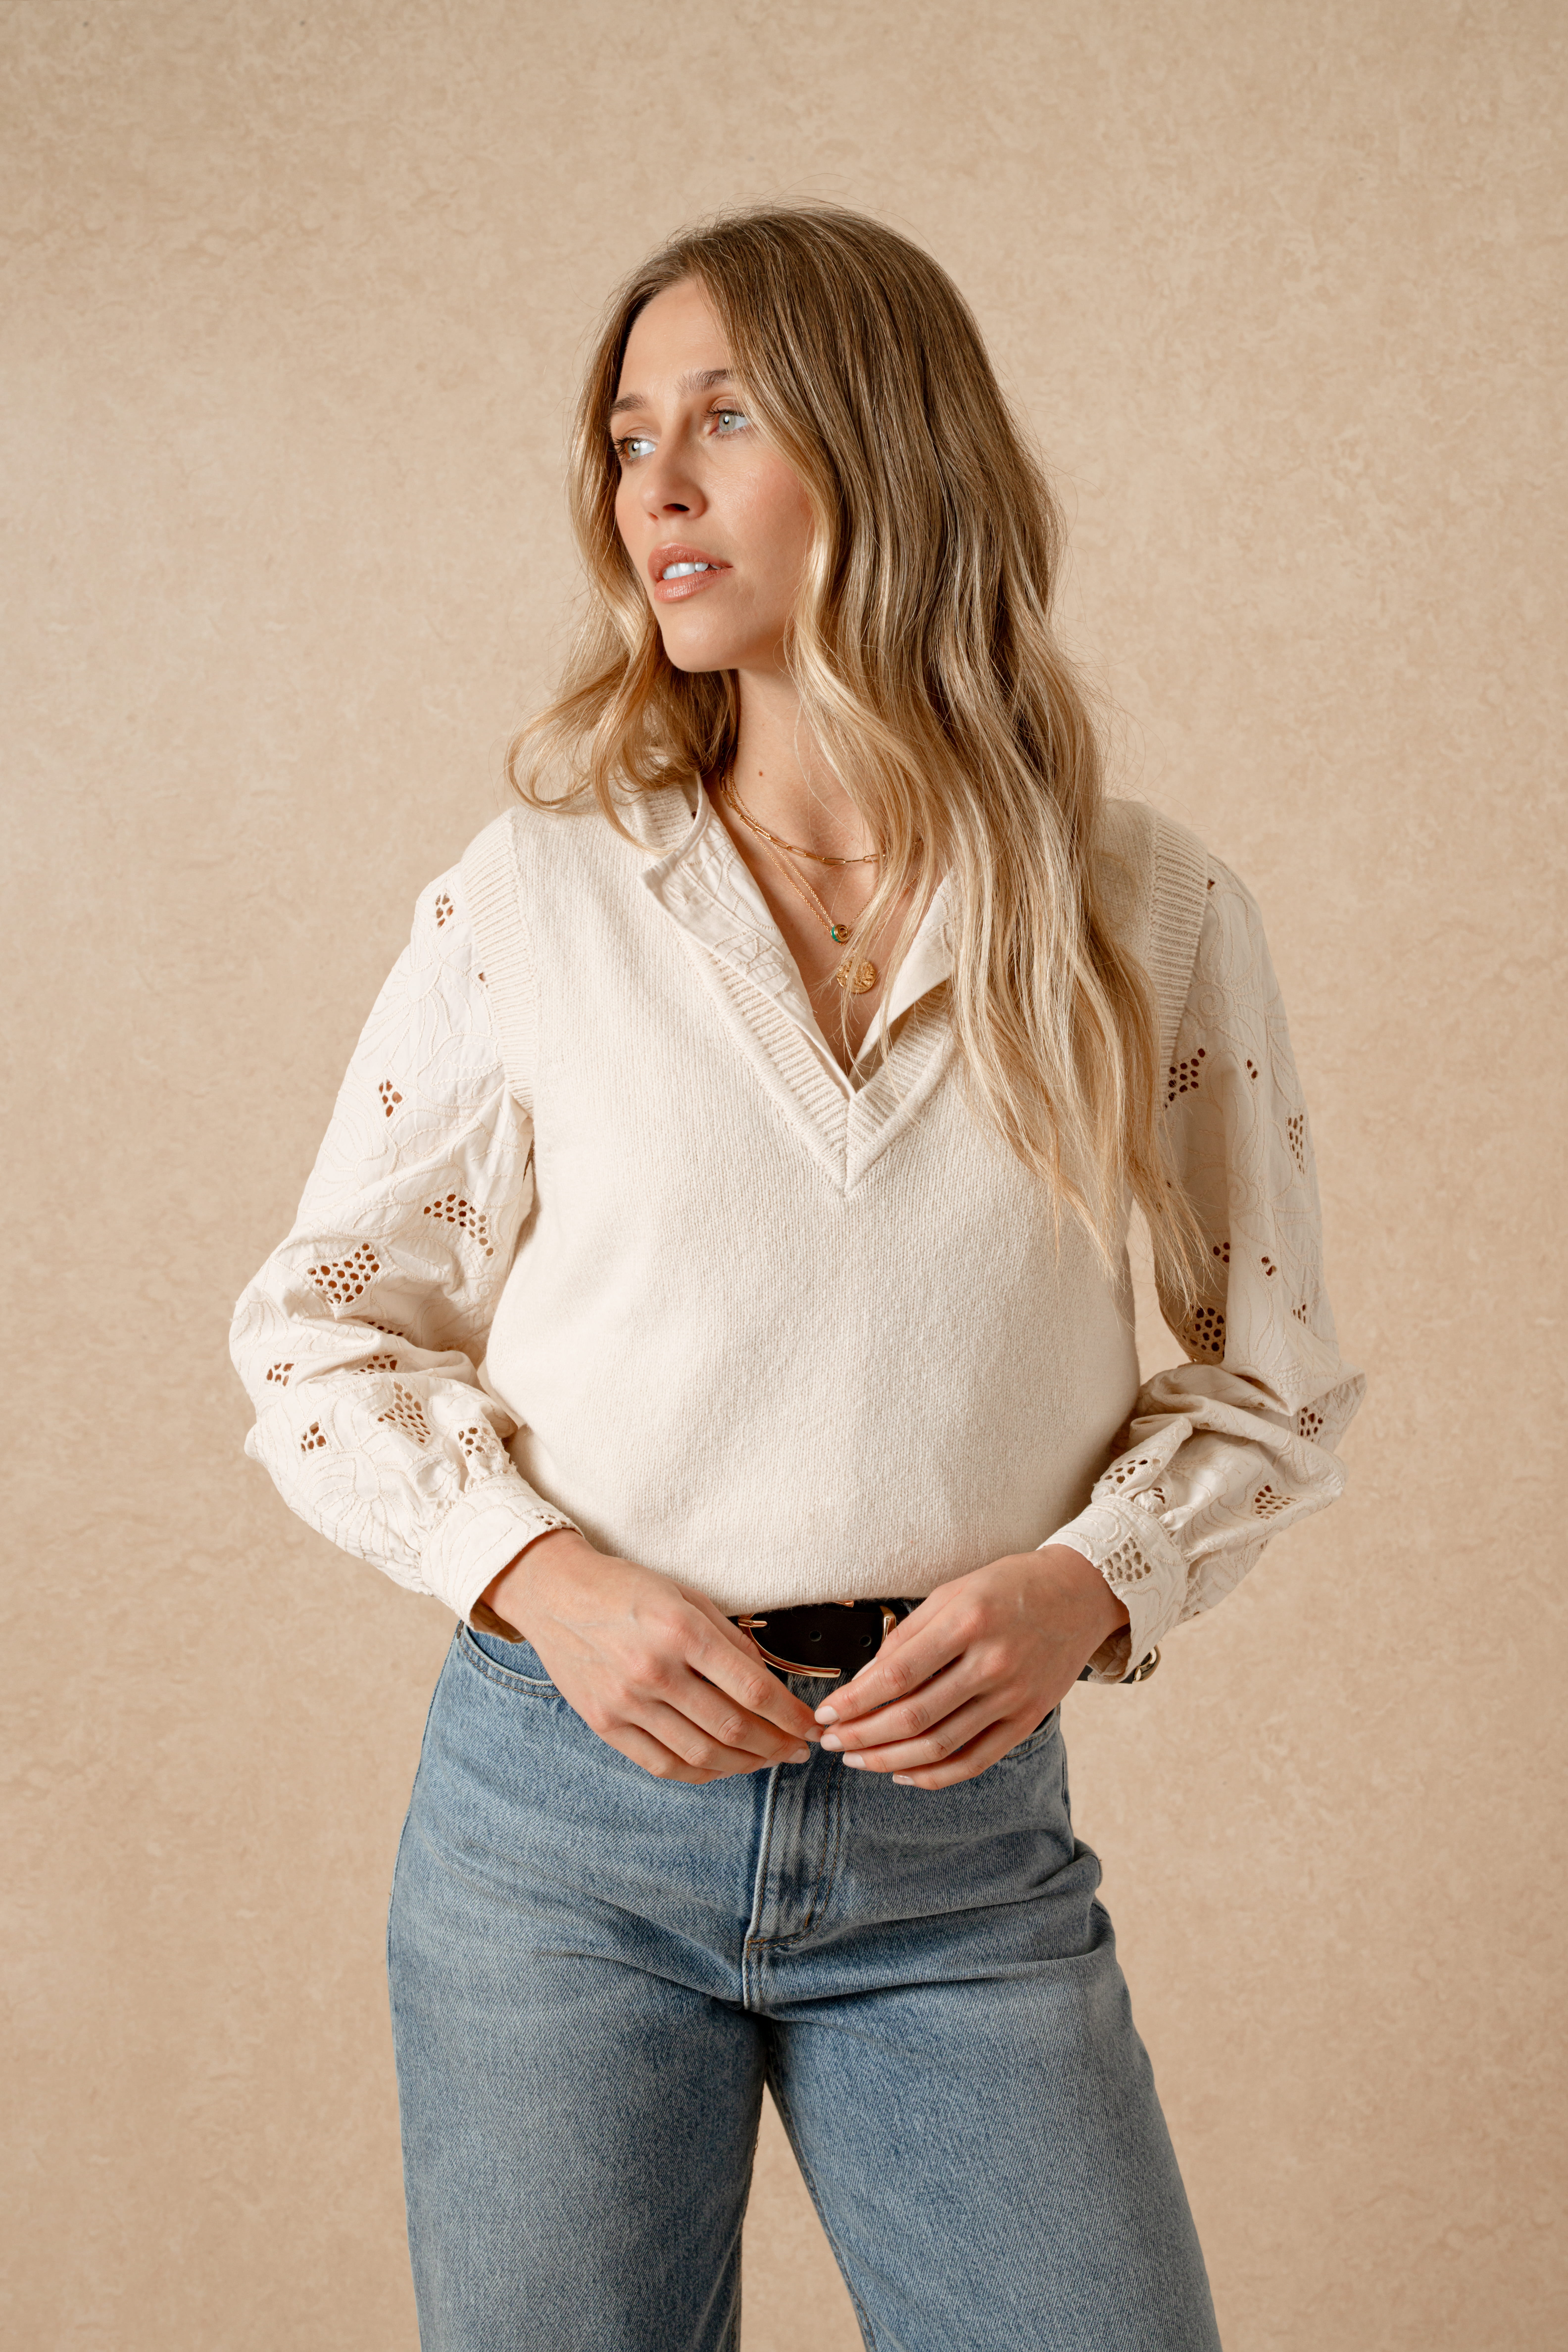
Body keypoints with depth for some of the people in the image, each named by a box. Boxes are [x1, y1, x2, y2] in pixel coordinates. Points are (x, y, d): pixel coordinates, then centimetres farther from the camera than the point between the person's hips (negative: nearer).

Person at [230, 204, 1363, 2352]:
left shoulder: (1150, 917, 0)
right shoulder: (533, 901, 0)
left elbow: (1270, 1374, 8)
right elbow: (318, 1325, 5)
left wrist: (1090, 1581, -10)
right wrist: (538, 1573, -10)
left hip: (962, 1833, 0)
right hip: (560, 1796, 1)